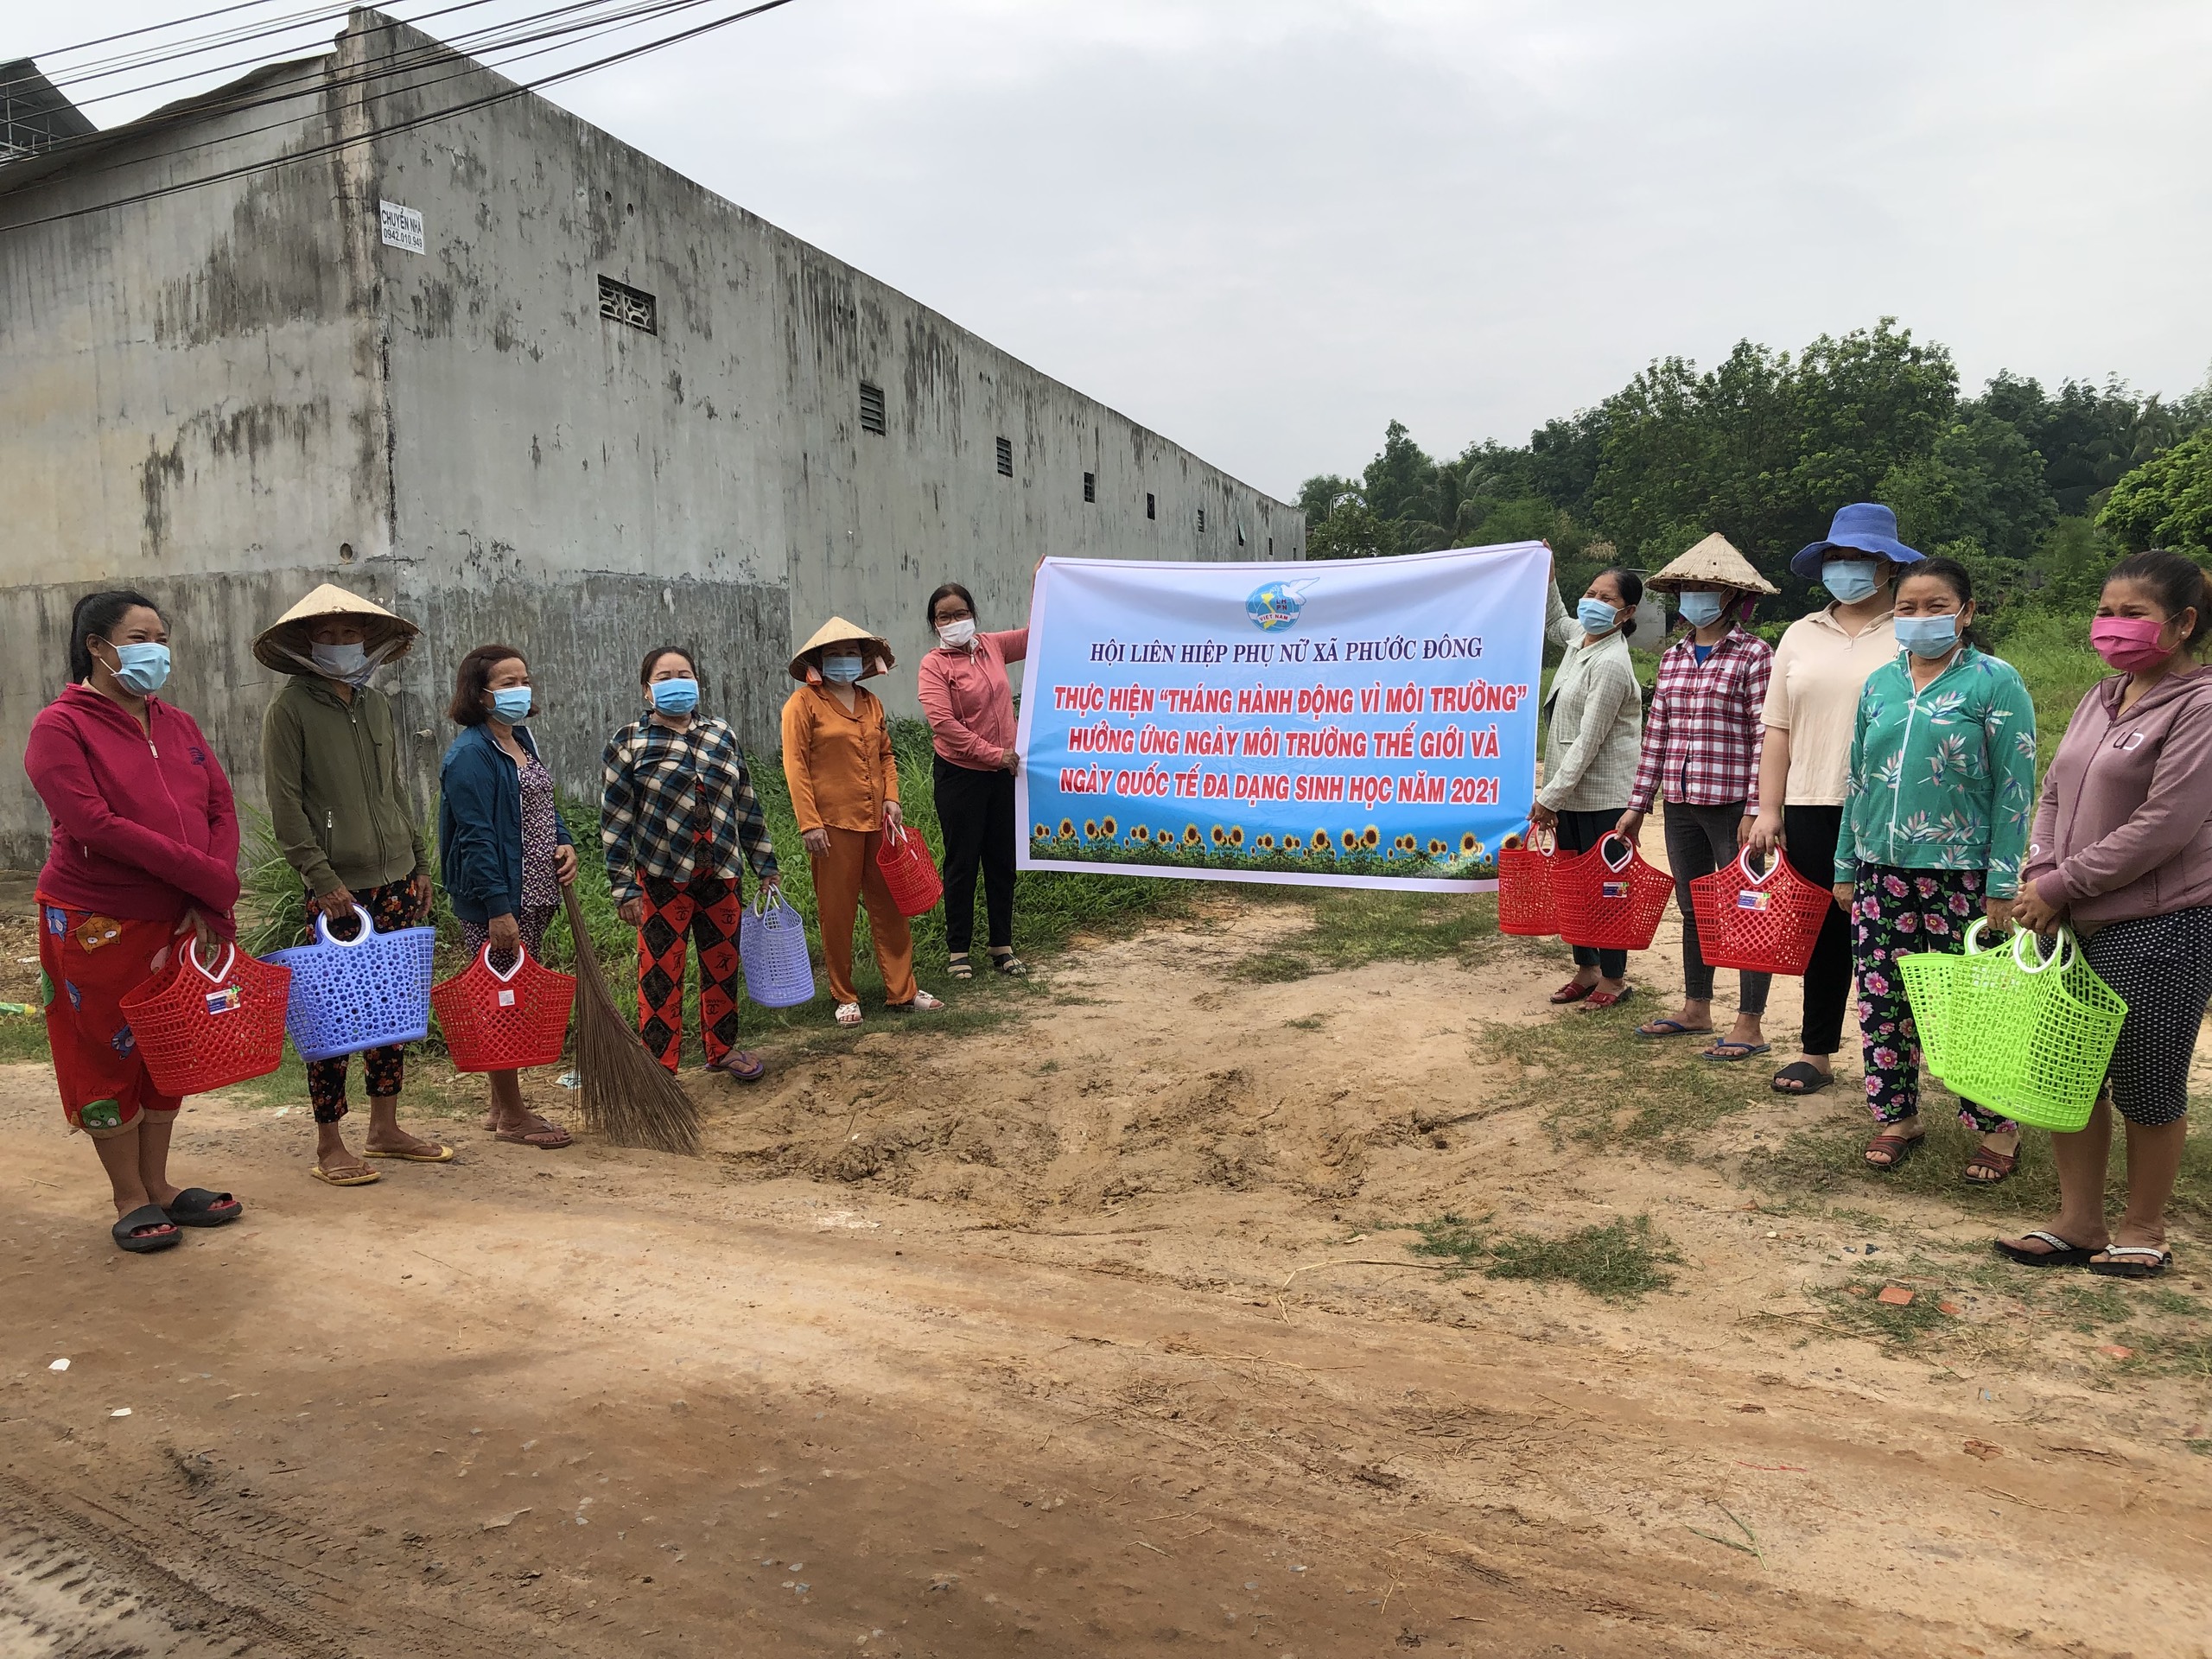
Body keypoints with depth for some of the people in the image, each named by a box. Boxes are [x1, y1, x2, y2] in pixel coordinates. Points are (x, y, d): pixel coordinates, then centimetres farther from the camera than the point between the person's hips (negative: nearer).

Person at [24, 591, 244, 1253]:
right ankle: (131, 1200, 18)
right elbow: (96, 825, -20)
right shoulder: (61, 726, -9)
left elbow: (222, 810, 3)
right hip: (99, 924, -6)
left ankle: (158, 1185, 27)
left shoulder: (178, 725, 9)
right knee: (109, 1058, 6)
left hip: (180, 921, 6)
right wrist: (209, 878, -21)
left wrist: (209, 903, -11)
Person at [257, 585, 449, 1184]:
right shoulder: (290, 708, -5)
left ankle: (385, 1128, 22)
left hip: (396, 880, 6)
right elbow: (285, 803, -10)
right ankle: (329, 1145, 9)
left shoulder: (377, 704, 13)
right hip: (339, 887, -6)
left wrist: (419, 863, 15)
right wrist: (321, 876, -16)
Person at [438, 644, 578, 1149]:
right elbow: (476, 836, -20)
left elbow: (544, 805, 23)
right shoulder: (470, 755, -15)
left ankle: (500, 1107, 27)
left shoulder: (523, 740, 13)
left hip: (533, 895, 9)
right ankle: (511, 1115, 11)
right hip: (494, 902, -9)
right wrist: (497, 908, -23)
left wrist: (565, 845, 4)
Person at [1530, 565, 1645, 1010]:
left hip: (1604, 795, -9)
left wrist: (1551, 798, -19)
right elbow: (1554, 620, 35)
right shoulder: (1580, 638, 7)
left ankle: (1614, 977, 14)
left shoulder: (1611, 664, -20)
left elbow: (1588, 742, -21)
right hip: (1571, 789, 9)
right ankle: (1586, 969, 27)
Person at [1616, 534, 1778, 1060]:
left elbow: (1765, 737, -11)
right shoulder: (1674, 657, 12)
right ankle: (1695, 1010, 28)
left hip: (1731, 804, -6)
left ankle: (1749, 1025, 10)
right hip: (1681, 804, 7)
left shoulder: (1753, 655, -7)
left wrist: (1756, 809, -16)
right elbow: (1656, 734, 13)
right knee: (1692, 910, 15)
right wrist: (1638, 804, 11)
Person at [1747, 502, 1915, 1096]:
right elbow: (1777, 728, 11)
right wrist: (1768, 811, 5)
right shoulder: (1801, 636, 13)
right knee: (1824, 932, 11)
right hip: (1812, 808, 4)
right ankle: (1816, 1052, 21)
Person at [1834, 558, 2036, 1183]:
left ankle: (1997, 1127, 20)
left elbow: (2014, 791, -7)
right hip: (1882, 870, 5)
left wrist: (2002, 887, -11)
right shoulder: (1880, 683, 10)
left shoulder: (1995, 681, -4)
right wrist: (1846, 868, 13)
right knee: (1882, 1000, 8)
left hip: (1960, 874, -4)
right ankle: (1897, 1115, 24)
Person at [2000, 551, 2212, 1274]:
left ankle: (2142, 1228, 24)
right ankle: (2078, 1220, 25)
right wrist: (2039, 878, -4)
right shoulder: (2100, 699, 12)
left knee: (2146, 1087, 6)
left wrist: (2063, 886, -14)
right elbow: (2055, 796, 12)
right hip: (2075, 923, 7)